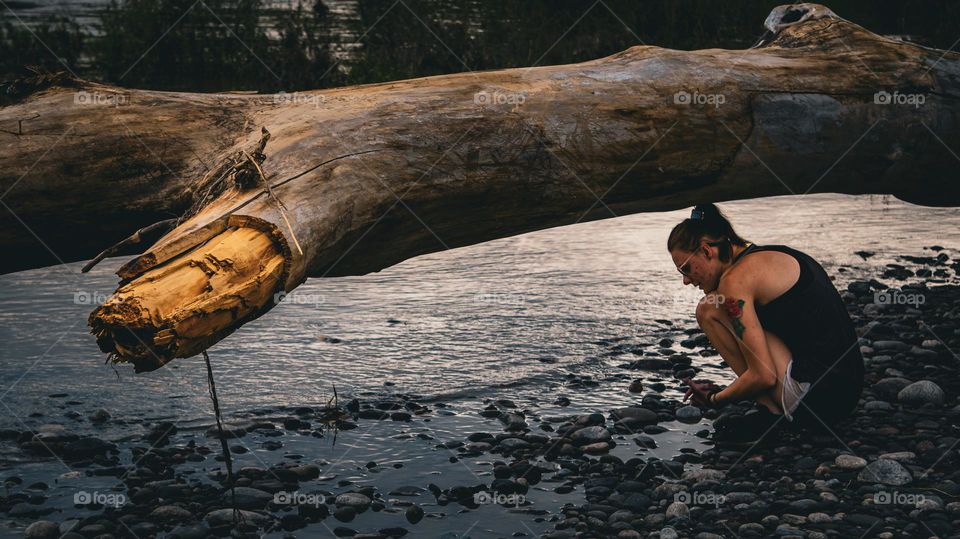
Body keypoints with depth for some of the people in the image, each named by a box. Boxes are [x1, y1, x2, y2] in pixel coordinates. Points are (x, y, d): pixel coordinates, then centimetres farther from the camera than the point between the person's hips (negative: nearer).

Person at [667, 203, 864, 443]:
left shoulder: (735, 279, -11)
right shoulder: (772, 255, 17)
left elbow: (763, 376, -15)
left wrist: (715, 399, 2)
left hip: (817, 398, -10)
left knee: (709, 310, -3)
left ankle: (771, 412, -2)